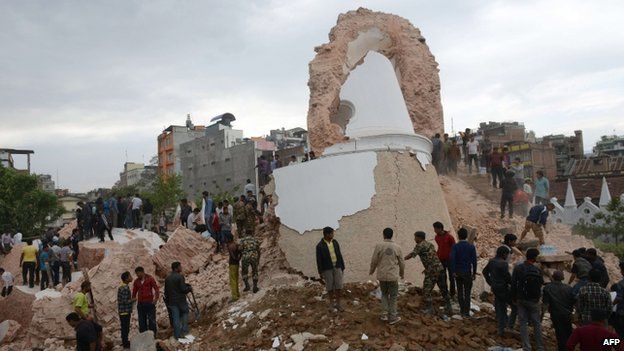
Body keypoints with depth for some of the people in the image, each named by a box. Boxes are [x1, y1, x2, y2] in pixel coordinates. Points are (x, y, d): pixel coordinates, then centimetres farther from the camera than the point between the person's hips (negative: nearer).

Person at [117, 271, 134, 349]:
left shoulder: (121, 287, 10)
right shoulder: (125, 288, -22)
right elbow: (125, 301, -24)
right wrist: (133, 300, -11)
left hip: (122, 311, 9)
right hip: (125, 311, -9)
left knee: (124, 327, 19)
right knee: (125, 327, 1)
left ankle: (125, 341, 30)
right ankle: (125, 343, 10)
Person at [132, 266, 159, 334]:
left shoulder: (150, 279, -3)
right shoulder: (136, 281, 8)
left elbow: (156, 288, -6)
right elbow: (134, 292, 15)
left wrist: (156, 298, -16)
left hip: (150, 302, -4)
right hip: (140, 303, 4)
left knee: (151, 320, 0)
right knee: (141, 321, 7)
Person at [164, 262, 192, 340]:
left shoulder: (167, 278, 7)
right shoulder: (180, 277, -15)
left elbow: (166, 291, 13)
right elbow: (183, 289, -19)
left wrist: (167, 301, 22)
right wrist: (190, 288, 0)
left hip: (171, 301, 5)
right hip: (181, 300, -5)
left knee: (175, 318, 9)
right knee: (185, 313, 16)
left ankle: (177, 335, 12)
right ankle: (184, 330, 11)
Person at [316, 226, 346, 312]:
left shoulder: (335, 242, 0)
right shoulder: (319, 246, -13)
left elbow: (339, 255, 5)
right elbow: (319, 260, -10)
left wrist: (342, 268, 7)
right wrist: (320, 273, -9)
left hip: (337, 266, 3)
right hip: (327, 268, -3)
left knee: (338, 285, 2)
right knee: (330, 286, 6)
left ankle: (338, 303, 16)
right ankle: (332, 302, 25)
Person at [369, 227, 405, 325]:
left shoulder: (379, 246, -8)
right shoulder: (397, 247, -3)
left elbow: (374, 261, -4)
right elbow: (401, 263, 5)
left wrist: (372, 270, 14)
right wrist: (402, 273, 22)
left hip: (382, 275, 1)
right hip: (393, 276, -1)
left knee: (384, 294, 20)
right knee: (393, 296, 10)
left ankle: (385, 313, 13)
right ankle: (392, 317, 14)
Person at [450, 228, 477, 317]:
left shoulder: (455, 247, -7)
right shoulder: (471, 247, -6)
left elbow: (452, 259, -18)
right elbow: (474, 260, -7)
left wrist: (453, 272, -13)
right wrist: (474, 273, 1)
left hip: (457, 272, 1)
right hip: (467, 272, -1)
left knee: (460, 291, 16)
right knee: (467, 292, 5)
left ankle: (462, 309, 22)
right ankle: (466, 312, 5)